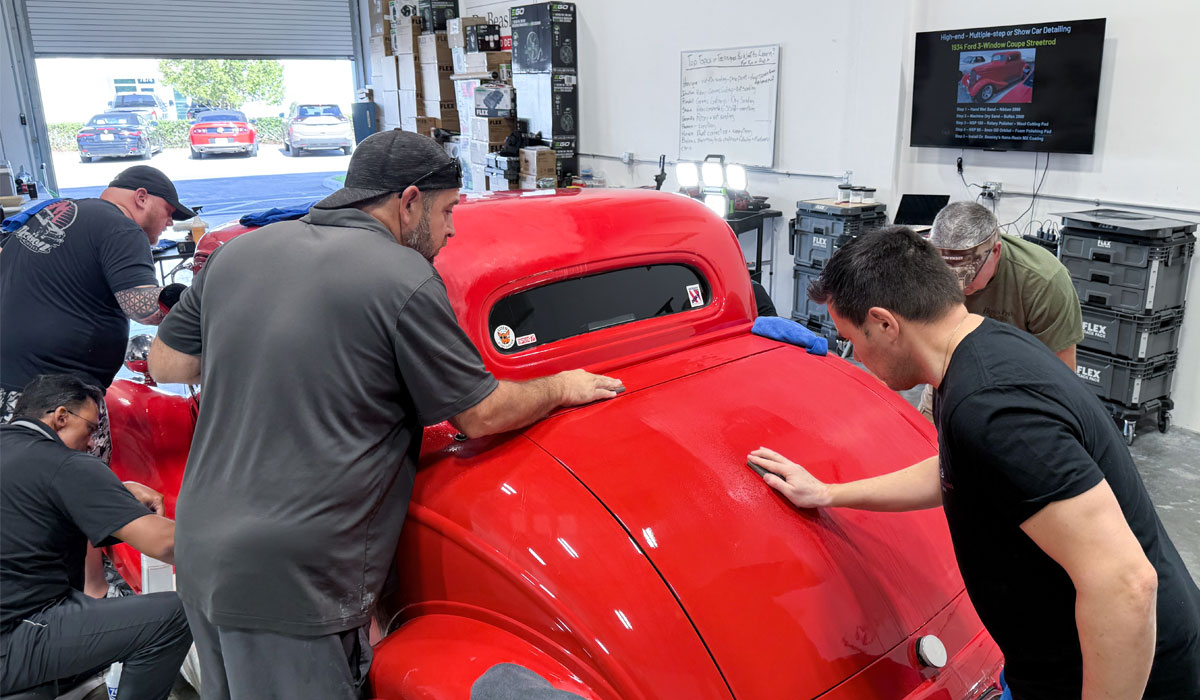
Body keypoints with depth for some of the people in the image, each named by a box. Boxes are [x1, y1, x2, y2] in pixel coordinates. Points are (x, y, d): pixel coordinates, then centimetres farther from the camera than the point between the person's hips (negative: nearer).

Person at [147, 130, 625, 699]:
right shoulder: (404, 279, -15)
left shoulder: (237, 252, 4)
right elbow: (480, 415, -7)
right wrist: (563, 387, 9)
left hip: (200, 553, 8)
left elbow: (164, 364, 13)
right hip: (292, 586, -7)